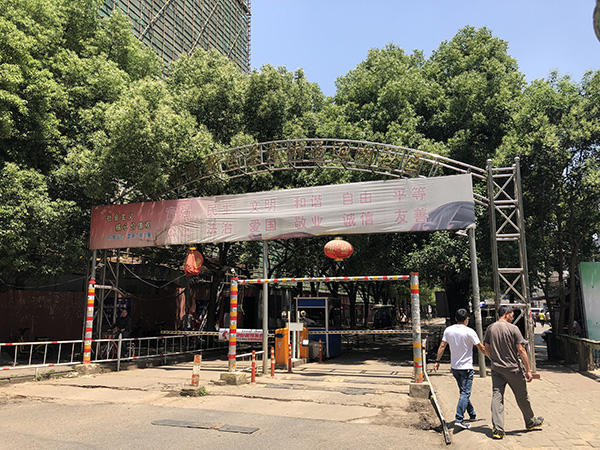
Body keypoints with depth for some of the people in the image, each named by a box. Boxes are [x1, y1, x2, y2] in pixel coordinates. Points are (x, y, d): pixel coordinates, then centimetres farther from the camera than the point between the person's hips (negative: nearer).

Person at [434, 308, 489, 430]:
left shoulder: (448, 330, 0)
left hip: (454, 367, 5)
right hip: (466, 367, -5)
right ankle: (459, 419, -13)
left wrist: (437, 361, 6)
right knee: (465, 393, -4)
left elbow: (442, 346, 0)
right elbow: (481, 348, -6)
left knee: (464, 391, 19)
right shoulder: (469, 332, -13)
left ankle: (472, 415, 32)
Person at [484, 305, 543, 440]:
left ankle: (497, 429, -2)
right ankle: (531, 422, 36)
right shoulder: (513, 328, -11)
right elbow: (521, 350, -12)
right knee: (522, 397, 16)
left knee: (497, 397, 3)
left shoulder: (490, 329, 2)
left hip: (496, 369, 3)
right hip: (513, 369, -3)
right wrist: (528, 370, -8)